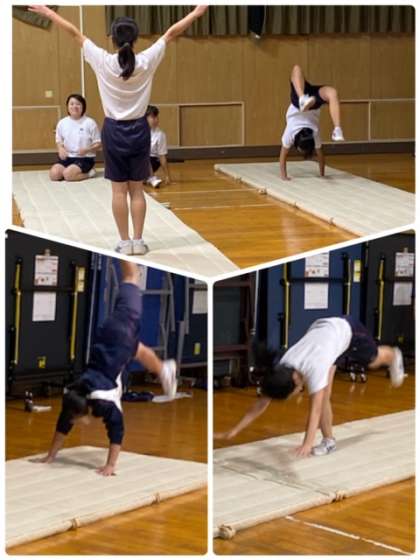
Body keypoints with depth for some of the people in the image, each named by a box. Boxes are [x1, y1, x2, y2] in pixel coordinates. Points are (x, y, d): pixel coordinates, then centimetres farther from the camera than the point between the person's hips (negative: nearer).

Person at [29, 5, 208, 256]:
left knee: (119, 190, 4)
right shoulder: (147, 61, -10)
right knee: (137, 189, 8)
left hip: (114, 131, -1)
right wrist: (198, 12, 6)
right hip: (139, 130, 1)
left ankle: (125, 242, 7)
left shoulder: (104, 62, -12)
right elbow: (172, 33, -2)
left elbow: (75, 33, -3)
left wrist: (48, 12, 4)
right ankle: (138, 241, 8)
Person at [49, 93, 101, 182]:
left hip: (85, 158, -5)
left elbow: (98, 144, -2)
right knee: (54, 174, -21)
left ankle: (88, 173, -1)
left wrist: (87, 150, -21)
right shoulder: (62, 123, 5)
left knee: (68, 174, -30)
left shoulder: (89, 123, -7)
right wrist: (61, 149, -8)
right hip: (67, 157, 5)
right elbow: (59, 141, 16)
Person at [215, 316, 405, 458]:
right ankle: (328, 441, 9)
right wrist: (233, 432, -27)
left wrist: (308, 444, -59)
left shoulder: (314, 368, -43)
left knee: (372, 361, 27)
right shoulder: (280, 372, -27)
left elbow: (315, 409, -48)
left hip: (346, 328, -4)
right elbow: (261, 404, -22)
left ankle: (394, 356, 61)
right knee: (323, 395, -8)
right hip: (320, 328, 4)